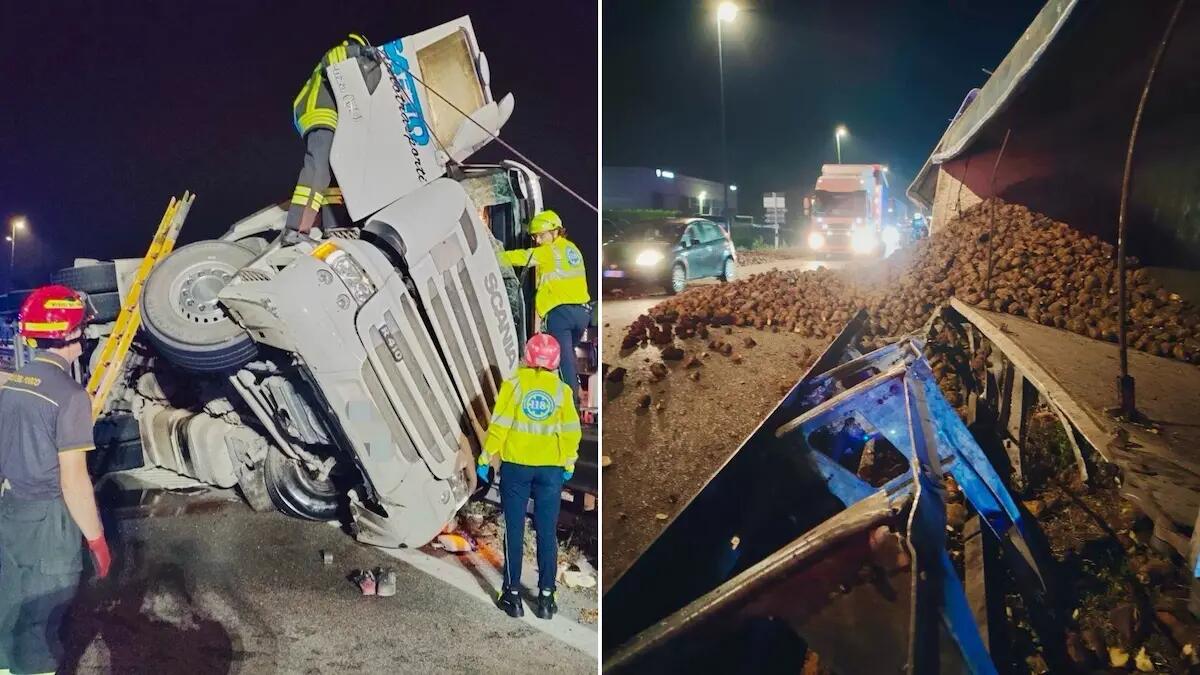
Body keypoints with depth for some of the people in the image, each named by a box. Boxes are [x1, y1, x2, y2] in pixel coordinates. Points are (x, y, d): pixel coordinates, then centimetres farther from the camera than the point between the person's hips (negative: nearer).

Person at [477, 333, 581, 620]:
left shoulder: (514, 384, -5)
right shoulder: (562, 389, -1)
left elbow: (499, 425, -8)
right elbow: (571, 431, 0)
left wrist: (485, 459, 0)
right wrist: (569, 465, 11)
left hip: (516, 466, -1)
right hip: (551, 469, 1)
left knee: (514, 531, 7)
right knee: (547, 533, 7)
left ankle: (512, 595, 11)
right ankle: (546, 598, 10)